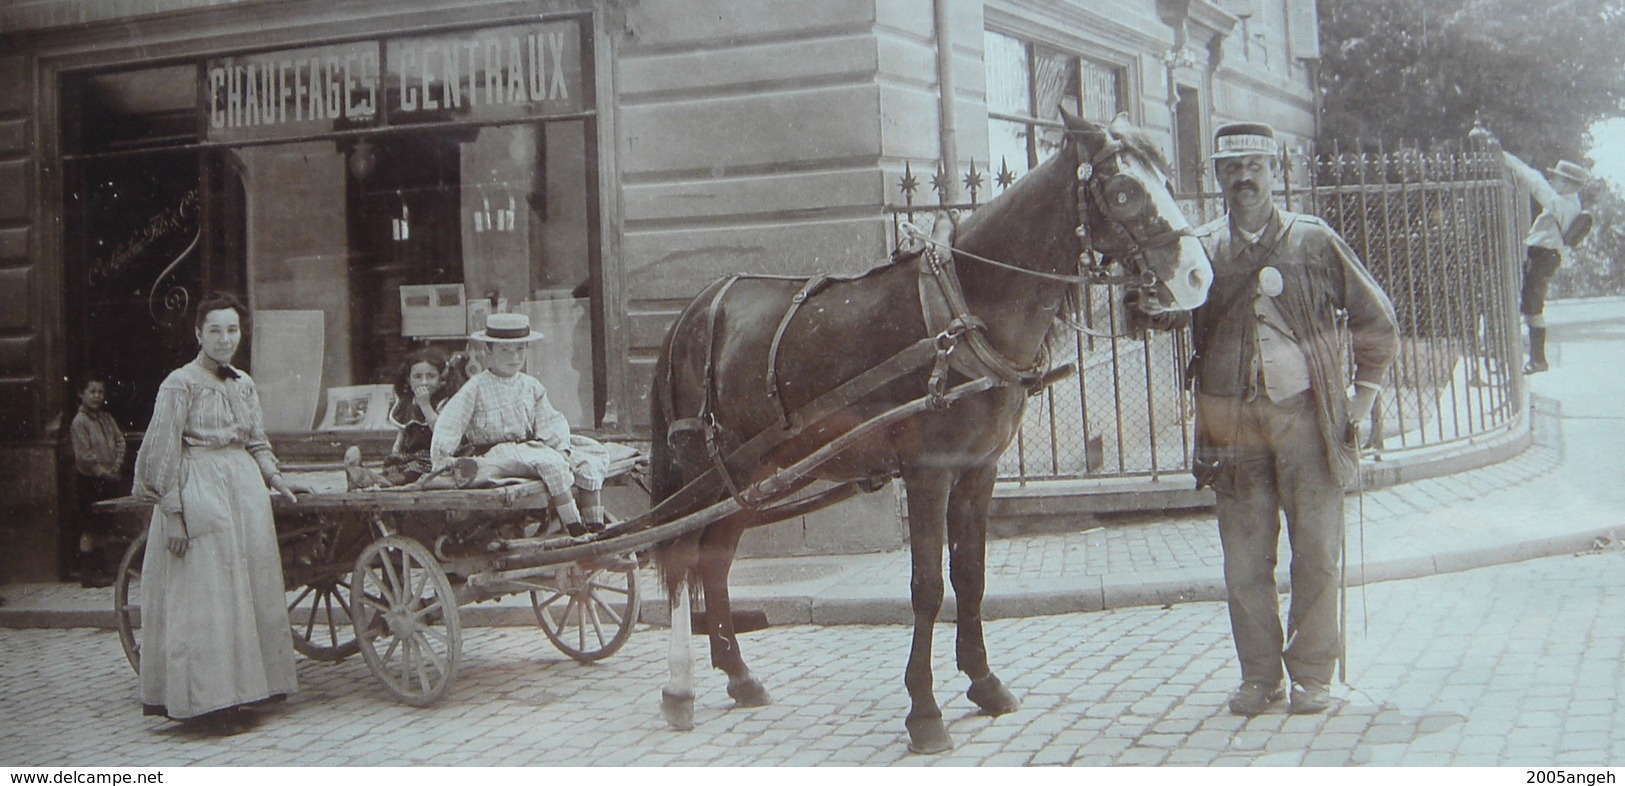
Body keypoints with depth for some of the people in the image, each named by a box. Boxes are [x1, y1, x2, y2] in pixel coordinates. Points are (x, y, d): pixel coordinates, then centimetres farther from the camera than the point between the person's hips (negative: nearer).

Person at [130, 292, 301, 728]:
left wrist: (274, 477, 2)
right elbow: (163, 452, -9)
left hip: (245, 489, 7)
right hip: (198, 493, -6)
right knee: (203, 595, -6)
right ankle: (206, 695, -2)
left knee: (250, 589, 6)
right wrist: (172, 512, -14)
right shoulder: (180, 383, -6)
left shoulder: (244, 384, 12)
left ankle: (240, 685, 14)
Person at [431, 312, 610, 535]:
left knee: (588, 462, -12)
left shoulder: (530, 385, 14)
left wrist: (561, 447, -10)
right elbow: (449, 423, -5)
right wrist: (441, 456, -18)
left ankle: (595, 526, -13)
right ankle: (574, 528, -34)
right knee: (550, 462, -33)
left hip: (532, 445, 6)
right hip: (497, 453, -6)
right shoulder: (476, 388, -1)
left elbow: (550, 421, 8)